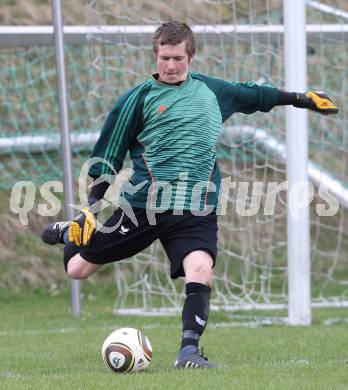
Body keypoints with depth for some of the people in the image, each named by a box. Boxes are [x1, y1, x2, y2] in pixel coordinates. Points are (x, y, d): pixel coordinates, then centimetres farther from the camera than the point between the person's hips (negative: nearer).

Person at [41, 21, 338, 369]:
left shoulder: (211, 90, 12)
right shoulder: (137, 99, -1)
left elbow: (253, 93, 30)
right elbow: (107, 156, 2)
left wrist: (302, 99, 37)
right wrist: (91, 208, -5)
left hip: (197, 211, 2)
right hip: (143, 205, -2)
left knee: (201, 275, -24)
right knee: (77, 269, 5)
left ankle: (189, 351, -16)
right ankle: (68, 233, 39)